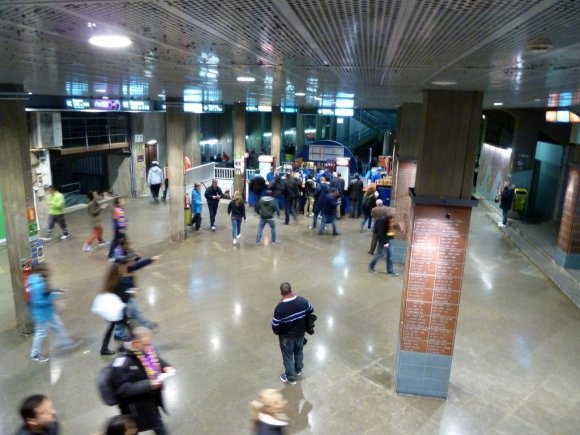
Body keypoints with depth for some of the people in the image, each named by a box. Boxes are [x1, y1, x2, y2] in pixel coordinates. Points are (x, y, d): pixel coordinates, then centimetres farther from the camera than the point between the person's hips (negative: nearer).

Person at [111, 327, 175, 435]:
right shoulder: (122, 363, -31)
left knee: (158, 424, 28)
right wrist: (149, 384, -34)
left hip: (152, 400, 6)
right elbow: (123, 390, -29)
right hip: (136, 408, -6)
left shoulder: (148, 350, -12)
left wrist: (166, 367, -11)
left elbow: (158, 360, 10)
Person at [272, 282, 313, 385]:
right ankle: (299, 370, 52)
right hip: (300, 333, 4)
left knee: (288, 356, 19)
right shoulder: (303, 301, -19)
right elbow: (311, 311, 2)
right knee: (299, 351, 29)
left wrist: (277, 332, 1)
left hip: (286, 336, -4)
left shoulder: (280, 308, -31)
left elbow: (275, 327, -22)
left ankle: (291, 378, 36)